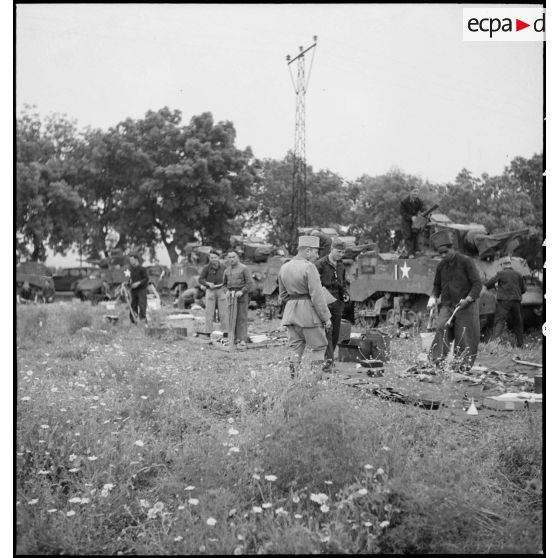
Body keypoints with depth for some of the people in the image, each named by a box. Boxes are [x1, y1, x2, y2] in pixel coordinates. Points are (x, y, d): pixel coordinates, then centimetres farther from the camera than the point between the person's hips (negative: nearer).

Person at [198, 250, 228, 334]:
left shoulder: (223, 267, 2)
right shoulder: (207, 268, -4)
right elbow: (200, 280, -2)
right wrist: (208, 283, -17)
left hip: (221, 290, 2)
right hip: (210, 291, -2)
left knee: (223, 313, 2)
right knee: (209, 313, -4)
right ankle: (209, 332, 0)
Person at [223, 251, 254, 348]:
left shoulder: (244, 268, -3)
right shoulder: (226, 271, 13)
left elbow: (250, 283, -6)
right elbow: (224, 283, 27)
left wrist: (242, 291, -17)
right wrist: (228, 290, 9)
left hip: (241, 295, -5)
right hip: (231, 295, 5)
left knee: (242, 317, -7)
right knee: (232, 318, 1)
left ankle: (242, 340, -9)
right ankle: (234, 338, 6)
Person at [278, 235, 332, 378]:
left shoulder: (284, 267, 9)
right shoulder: (309, 267, -14)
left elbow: (282, 295, 16)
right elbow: (317, 296, -15)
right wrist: (326, 317, -10)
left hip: (290, 312, 7)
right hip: (309, 312, -6)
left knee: (295, 347, 11)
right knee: (318, 346, 6)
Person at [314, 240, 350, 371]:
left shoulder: (341, 265, 12)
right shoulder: (320, 264, -8)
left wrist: (346, 294, 7)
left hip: (338, 302, 6)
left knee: (335, 332, 7)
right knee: (327, 330, -14)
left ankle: (329, 356, 21)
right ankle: (329, 360, -16)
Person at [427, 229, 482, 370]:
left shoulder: (466, 262, -6)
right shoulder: (441, 266, 9)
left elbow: (477, 284, -7)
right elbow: (437, 285, 21)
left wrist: (467, 299, -20)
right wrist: (433, 298, 1)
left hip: (465, 306, -3)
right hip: (447, 304, 4)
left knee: (464, 338, -2)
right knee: (442, 329, -19)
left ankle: (463, 367, 7)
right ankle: (438, 360, -24)